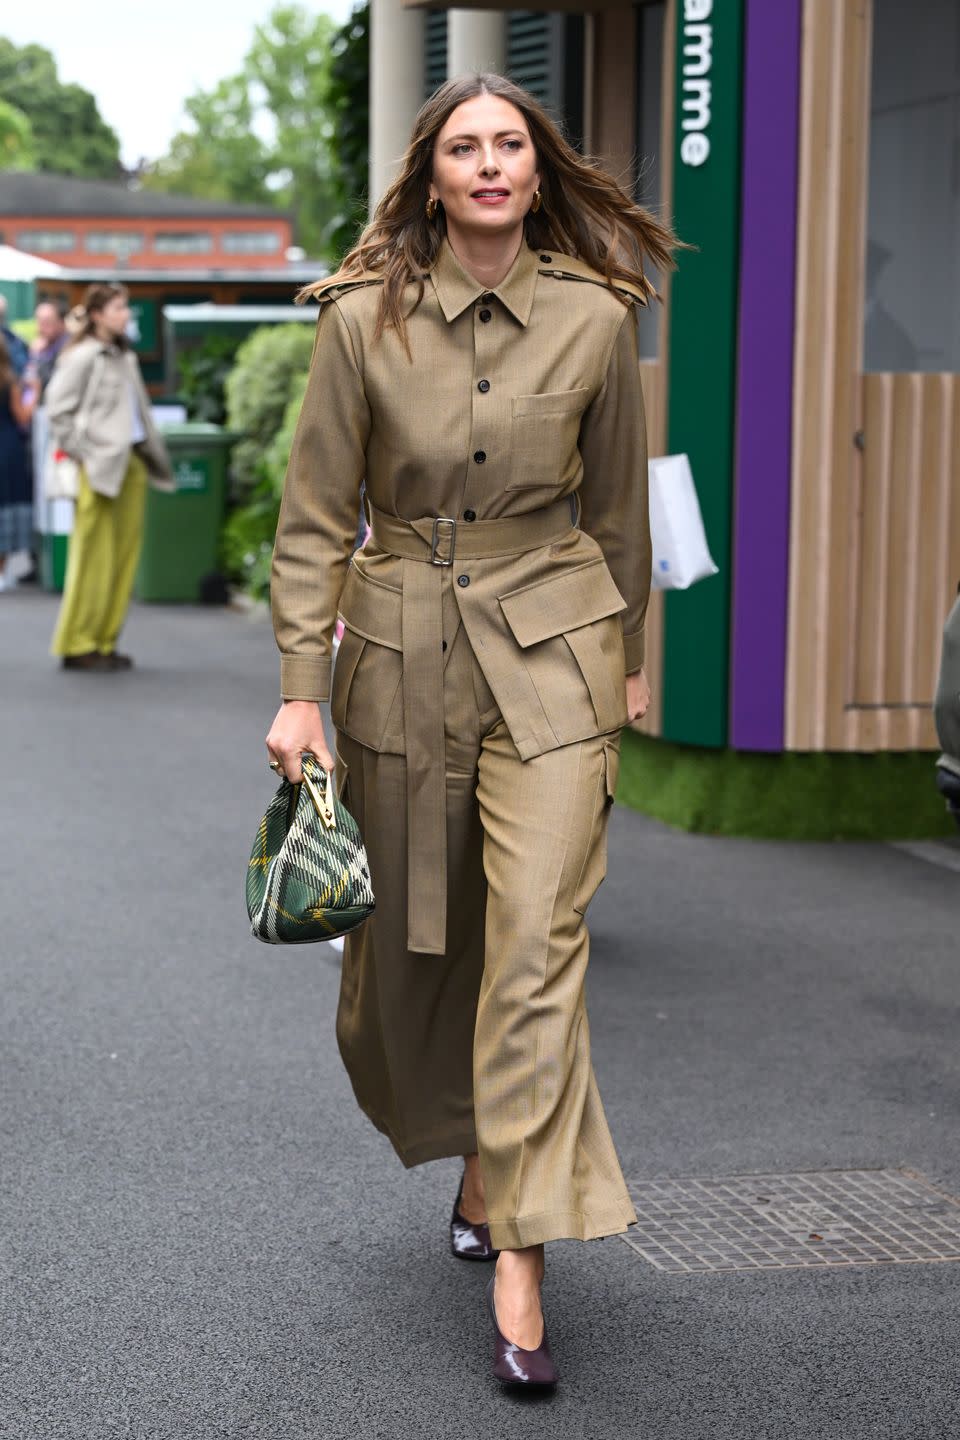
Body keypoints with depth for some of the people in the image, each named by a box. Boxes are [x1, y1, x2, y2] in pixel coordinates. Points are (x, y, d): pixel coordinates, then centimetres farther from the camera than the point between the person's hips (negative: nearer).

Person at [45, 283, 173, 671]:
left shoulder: (124, 356, 15)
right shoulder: (82, 357, -9)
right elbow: (58, 409, -11)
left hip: (132, 462, 8)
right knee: (94, 555, -4)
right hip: (99, 466, -8)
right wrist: (81, 453, -13)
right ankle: (78, 645, 4)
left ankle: (104, 642, 14)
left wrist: (149, 452, 10)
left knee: (125, 554, 7)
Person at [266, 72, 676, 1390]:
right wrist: (301, 688, -6)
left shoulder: (595, 320, -3)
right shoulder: (365, 321, -5)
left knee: (538, 936, -12)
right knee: (407, 940, 11)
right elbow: (314, 520, -1)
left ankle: (520, 1255, -9)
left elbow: (616, 506, 9)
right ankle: (478, 1164, 38)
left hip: (551, 647, -1)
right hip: (400, 650, 1)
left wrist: (627, 663, 16)